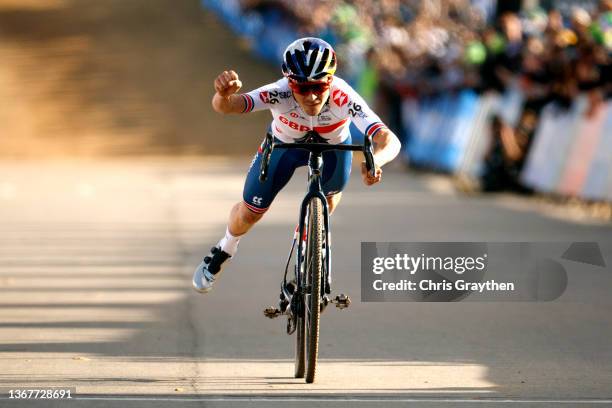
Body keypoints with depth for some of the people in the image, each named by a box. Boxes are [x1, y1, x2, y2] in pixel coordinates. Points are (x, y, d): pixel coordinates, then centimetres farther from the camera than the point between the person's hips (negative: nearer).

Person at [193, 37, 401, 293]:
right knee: (249, 214, 6)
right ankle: (224, 250, 40)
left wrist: (375, 160, -76)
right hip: (284, 145, 0)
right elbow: (223, 106, -52)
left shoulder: (344, 98, -43)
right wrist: (223, 94, -77)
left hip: (332, 148, 0)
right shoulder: (280, 93, -41)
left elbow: (389, 139, -53)